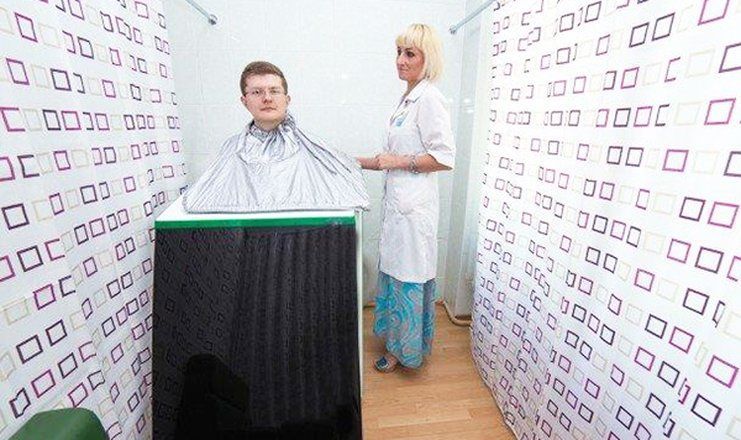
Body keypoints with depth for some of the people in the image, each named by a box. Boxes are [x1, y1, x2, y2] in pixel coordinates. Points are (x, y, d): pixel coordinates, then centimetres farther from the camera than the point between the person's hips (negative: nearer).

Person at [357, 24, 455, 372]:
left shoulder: (429, 99, -12)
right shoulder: (407, 98, 16)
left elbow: (445, 158, -19)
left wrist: (399, 161, -15)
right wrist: (362, 162, 15)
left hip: (413, 205, -9)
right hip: (397, 200, 9)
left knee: (407, 274, 4)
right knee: (393, 269, 18)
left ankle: (405, 349, 26)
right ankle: (395, 334, 40)